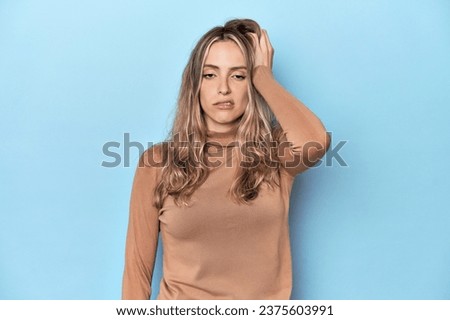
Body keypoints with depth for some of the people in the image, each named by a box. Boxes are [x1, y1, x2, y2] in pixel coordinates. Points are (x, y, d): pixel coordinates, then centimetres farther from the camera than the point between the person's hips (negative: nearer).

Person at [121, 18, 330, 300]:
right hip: (180, 296, 0)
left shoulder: (276, 153, -1)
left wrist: (263, 76, -11)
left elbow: (315, 141, -23)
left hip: (264, 297, 1)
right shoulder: (158, 161, -3)